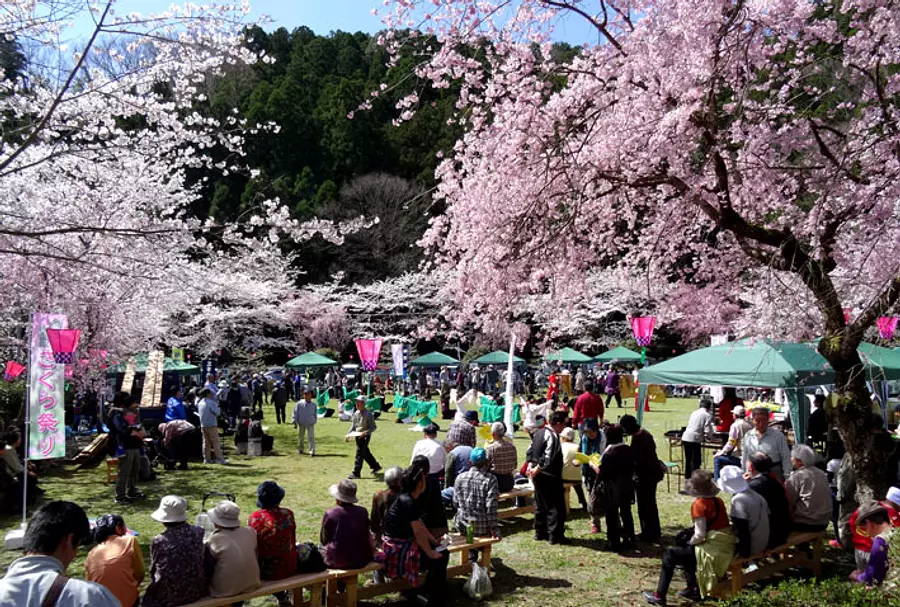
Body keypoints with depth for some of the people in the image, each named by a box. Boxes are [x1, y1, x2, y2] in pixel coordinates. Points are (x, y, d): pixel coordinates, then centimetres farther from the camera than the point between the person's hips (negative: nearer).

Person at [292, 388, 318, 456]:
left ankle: (312, 451, -12)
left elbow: (315, 414, 13)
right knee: (301, 437, 14)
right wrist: (294, 422, -5)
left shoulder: (313, 404, 1)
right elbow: (295, 413, -1)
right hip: (301, 423, 0)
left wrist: (314, 421, 9)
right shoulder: (299, 404, -5)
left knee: (311, 437, -11)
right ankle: (300, 449, 33)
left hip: (310, 424, 0)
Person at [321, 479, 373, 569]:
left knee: (320, 548, 25)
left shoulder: (330, 514, -15)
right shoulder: (363, 512, -6)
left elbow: (324, 540, -3)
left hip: (338, 562, -2)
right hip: (362, 560, 3)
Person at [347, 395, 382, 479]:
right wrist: (349, 435, 1)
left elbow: (373, 427, -14)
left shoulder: (368, 414, -15)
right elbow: (353, 426, 15)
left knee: (359, 454, -7)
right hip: (358, 436, 8)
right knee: (365, 453, 18)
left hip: (365, 436, -8)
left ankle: (356, 473, -2)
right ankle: (376, 466, 35)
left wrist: (365, 433, -27)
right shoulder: (356, 413, 7)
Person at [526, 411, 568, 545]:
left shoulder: (538, 432, 9)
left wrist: (530, 464, 3)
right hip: (550, 477, -9)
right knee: (556, 506, 0)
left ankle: (540, 533, 25)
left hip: (538, 475, 9)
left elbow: (530, 450, 13)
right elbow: (548, 458, -27)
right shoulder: (553, 436, -20)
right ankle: (555, 536, 2)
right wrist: (537, 469, -16)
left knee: (540, 505, 17)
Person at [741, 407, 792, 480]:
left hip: (774, 473, -3)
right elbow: (744, 458, 13)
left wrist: (786, 476, -4)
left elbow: (786, 458, -2)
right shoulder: (748, 436, 4)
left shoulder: (778, 436, -5)